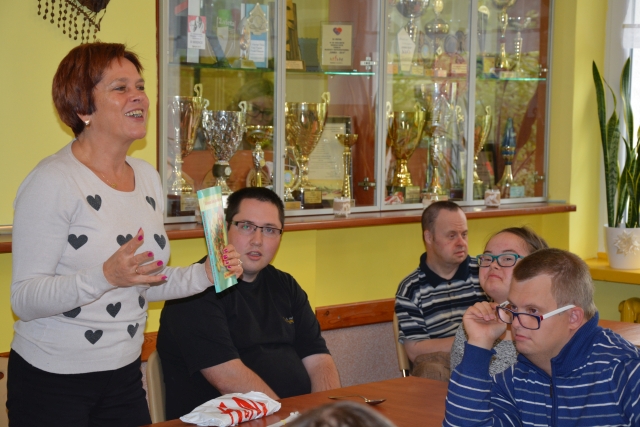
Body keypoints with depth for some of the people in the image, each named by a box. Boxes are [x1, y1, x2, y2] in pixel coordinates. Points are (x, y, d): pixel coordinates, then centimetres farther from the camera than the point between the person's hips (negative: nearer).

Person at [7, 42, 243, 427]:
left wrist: (205, 275, 1)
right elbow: (24, 299, -21)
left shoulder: (148, 178, 8)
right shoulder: (52, 182, -16)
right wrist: (106, 276, -34)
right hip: (51, 383, -6)